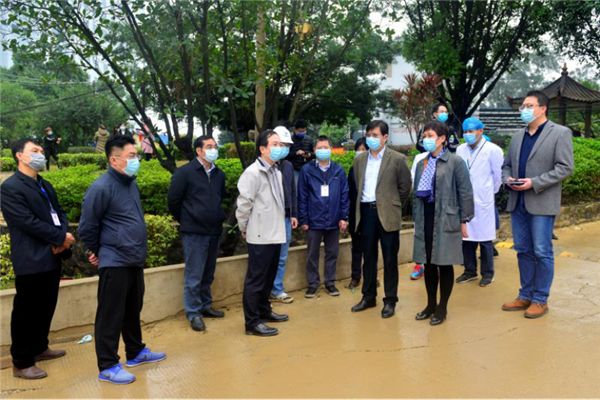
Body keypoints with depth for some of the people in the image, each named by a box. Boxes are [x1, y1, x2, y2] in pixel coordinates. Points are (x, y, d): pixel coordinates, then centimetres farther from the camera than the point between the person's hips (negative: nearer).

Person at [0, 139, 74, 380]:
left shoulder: (45, 186, 17)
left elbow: (59, 213, 12)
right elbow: (28, 222, -18)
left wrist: (62, 237, -8)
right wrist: (61, 237, -13)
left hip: (52, 257, 8)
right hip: (31, 260, -8)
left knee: (46, 307, 17)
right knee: (26, 312, 1)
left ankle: (39, 347, 34)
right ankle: (21, 363, 12)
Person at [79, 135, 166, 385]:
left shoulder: (131, 183, 10)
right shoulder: (101, 188, -17)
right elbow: (86, 227, -11)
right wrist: (97, 252, 1)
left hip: (135, 260, 8)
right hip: (114, 263, -8)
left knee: (133, 311, 20)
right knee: (110, 316, 2)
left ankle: (136, 352, 34)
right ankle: (107, 367, 12)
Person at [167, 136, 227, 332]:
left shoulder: (219, 174, 8)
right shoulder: (185, 172, -8)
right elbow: (173, 200, -4)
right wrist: (185, 221, 4)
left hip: (214, 231, 5)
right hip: (194, 233, -5)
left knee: (208, 274, 15)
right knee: (194, 275, 0)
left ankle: (205, 306, 29)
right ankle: (193, 313, 11)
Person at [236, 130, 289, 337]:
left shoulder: (276, 172, 11)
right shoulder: (252, 172, -15)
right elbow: (243, 204, -14)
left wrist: (279, 225, 12)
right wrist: (244, 229, -5)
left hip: (275, 234, 8)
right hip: (260, 236, -8)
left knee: (269, 277, 19)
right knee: (255, 280, 0)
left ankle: (264, 311, 35)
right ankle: (252, 323, 9)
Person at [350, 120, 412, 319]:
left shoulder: (397, 159, -4)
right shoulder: (360, 160, 9)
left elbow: (405, 187, 0)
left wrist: (392, 204, 6)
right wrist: (361, 205, 11)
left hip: (387, 214, -4)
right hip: (366, 212, 4)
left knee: (389, 259, 3)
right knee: (369, 257, 12)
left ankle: (390, 300, 13)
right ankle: (368, 297, 24)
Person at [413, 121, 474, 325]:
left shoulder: (455, 162, -6)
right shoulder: (421, 163, 10)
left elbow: (465, 192, -6)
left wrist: (464, 220, -6)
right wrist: (416, 218, 13)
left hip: (445, 219, -5)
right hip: (425, 219, 5)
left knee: (444, 264, 4)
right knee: (428, 263, 11)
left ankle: (442, 308, 17)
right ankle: (431, 304, 25)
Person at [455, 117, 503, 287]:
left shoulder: (493, 150, -7)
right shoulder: (460, 150, 6)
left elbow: (498, 175, 0)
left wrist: (491, 191, 11)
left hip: (483, 202, -4)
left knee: (485, 239, 4)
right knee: (466, 237, 10)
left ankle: (487, 273, 18)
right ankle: (470, 271, 25)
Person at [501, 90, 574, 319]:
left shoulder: (560, 133, -3)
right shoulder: (518, 137, 15)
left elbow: (565, 168, -11)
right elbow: (506, 165, 20)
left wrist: (534, 183, -18)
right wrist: (508, 179, -3)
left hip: (542, 204, -6)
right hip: (517, 202, 6)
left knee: (542, 253, 0)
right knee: (523, 251, 12)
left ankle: (540, 300, 12)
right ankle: (525, 295, 23)